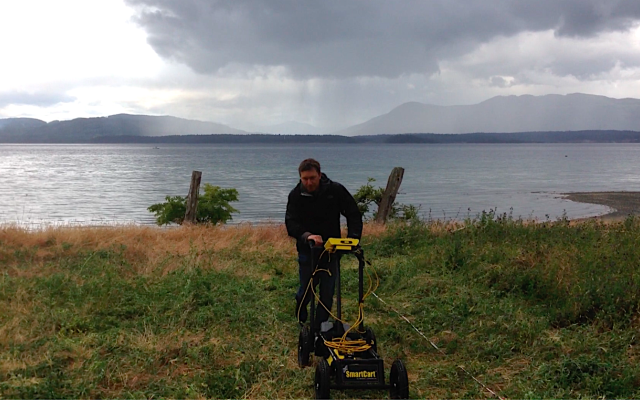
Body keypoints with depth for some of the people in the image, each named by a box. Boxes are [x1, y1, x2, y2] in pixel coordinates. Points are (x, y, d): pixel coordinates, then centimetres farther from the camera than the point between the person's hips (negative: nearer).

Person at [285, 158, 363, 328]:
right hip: (307, 249, 0)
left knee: (328, 292, 3)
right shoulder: (296, 195, -11)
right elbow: (291, 224, -18)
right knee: (306, 289, 7)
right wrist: (307, 235, -36)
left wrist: (352, 239, -20)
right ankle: (301, 319, 37)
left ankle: (320, 326, 18)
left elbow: (354, 214, -6)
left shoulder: (336, 190, -11)